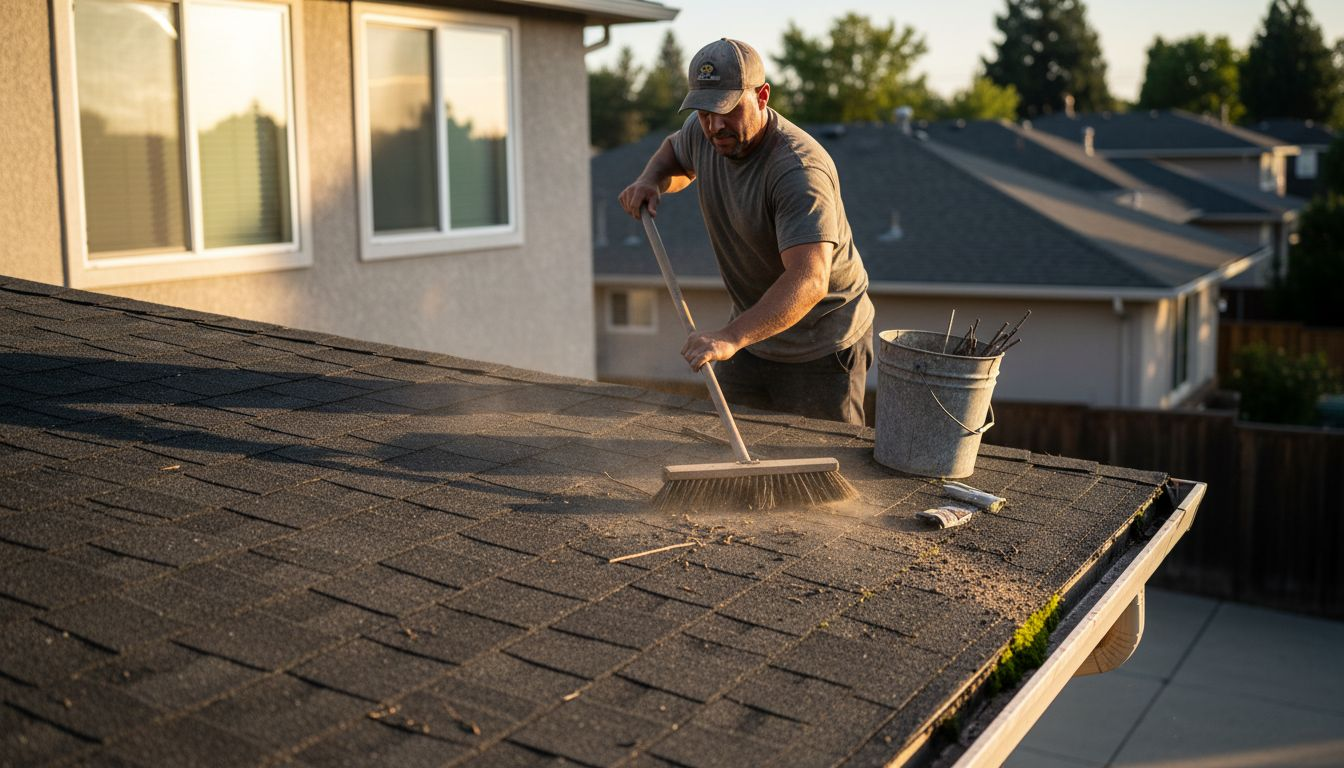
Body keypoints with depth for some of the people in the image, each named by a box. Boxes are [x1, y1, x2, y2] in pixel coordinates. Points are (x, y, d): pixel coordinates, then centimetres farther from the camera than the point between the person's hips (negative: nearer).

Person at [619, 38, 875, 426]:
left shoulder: (800, 170, -30)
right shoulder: (702, 132, -7)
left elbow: (809, 280, -42)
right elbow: (674, 152, 21)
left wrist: (731, 337, -53)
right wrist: (650, 181, -3)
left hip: (821, 349, -7)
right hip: (754, 333, 7)